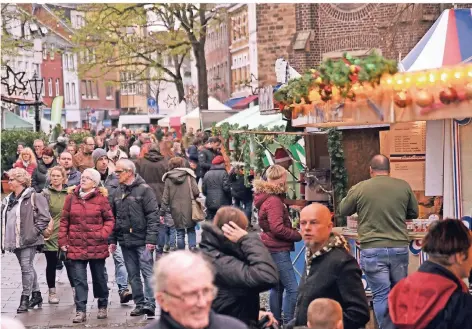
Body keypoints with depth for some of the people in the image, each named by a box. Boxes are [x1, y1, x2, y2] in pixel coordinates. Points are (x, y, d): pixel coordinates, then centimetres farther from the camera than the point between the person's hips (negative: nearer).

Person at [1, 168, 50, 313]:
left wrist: (34, 232, -16)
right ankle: (36, 295, 26)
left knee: (26, 267, -8)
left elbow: (44, 217, -14)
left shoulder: (34, 197, -11)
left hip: (28, 240, -8)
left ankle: (25, 298, -1)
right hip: (14, 240, 8)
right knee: (27, 268, 15)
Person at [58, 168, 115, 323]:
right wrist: (63, 241, 2)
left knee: (99, 278, 13)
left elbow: (109, 219, 1)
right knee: (79, 279, -2)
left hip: (97, 247, -1)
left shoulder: (101, 198, -3)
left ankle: (102, 307, 29)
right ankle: (80, 311, 0)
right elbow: (64, 220, 6)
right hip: (76, 246, 1)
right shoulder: (71, 197, 3)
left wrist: (103, 234, -14)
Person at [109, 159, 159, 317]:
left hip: (142, 240, -6)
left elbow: (153, 216, -10)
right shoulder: (117, 192, 13)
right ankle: (139, 304, 16)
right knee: (133, 275, 10)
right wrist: (112, 239, 12)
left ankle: (149, 304, -10)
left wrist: (151, 239, -16)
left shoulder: (144, 190, -6)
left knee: (147, 271, -8)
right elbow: (113, 217, 18)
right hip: (125, 241, 6)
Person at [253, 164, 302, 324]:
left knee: (277, 287, 15)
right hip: (278, 249, -11)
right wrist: (298, 235, -13)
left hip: (274, 249, 11)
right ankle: (288, 323, -11)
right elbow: (277, 228, -24)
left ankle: (276, 322, 20)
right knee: (292, 289, -11)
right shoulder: (273, 201, -18)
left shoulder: (268, 197, 13)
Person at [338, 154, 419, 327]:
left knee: (381, 295, 1)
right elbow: (414, 213, 14)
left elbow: (343, 211, 11)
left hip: (372, 249, -2)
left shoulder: (359, 188, -4)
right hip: (399, 248, 2)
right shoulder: (404, 186, 1)